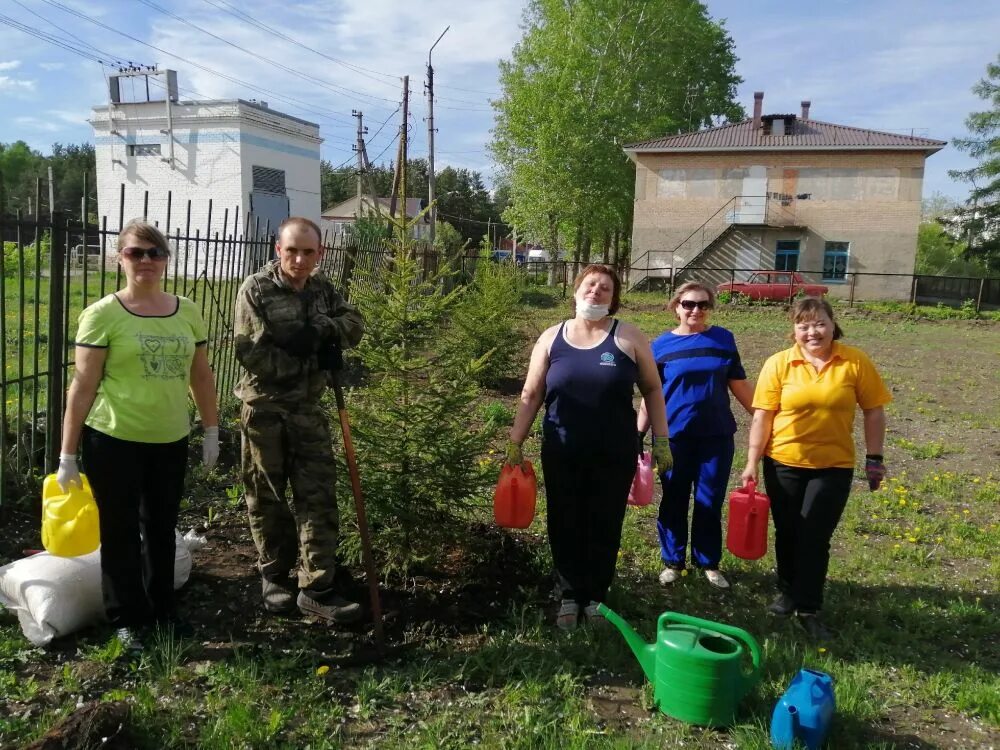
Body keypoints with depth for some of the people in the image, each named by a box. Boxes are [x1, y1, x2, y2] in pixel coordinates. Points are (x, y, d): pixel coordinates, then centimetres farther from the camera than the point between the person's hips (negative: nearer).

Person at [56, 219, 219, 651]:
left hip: (170, 442, 4)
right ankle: (126, 619, 24)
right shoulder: (103, 315, -9)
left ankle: (163, 609, 33)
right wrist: (68, 454, -8)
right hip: (113, 441, -4)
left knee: (161, 529, 16)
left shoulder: (187, 312, 4)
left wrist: (212, 430, 10)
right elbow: (83, 386, -8)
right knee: (121, 532, 8)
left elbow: (201, 377, 11)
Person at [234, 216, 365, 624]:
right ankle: (274, 576, 28)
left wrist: (320, 331, -21)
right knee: (267, 497, 9)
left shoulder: (323, 288, 4)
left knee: (318, 496, 1)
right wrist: (314, 357, -19)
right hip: (265, 408, -4)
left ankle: (317, 588, 7)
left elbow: (354, 324, -1)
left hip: (308, 407, 4)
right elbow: (250, 354, -19)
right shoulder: (255, 290, -11)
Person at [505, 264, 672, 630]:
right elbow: (531, 397, 4)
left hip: (614, 456, -1)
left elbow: (652, 390, 5)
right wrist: (515, 442, 1)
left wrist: (660, 440, 2)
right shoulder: (551, 338, 1)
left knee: (605, 528, 8)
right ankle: (570, 596, 27)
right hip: (561, 455, 1)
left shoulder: (629, 338, -2)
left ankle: (596, 597, 27)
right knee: (564, 527, 8)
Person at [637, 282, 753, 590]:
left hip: (716, 435, 1)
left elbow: (739, 386, 9)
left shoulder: (723, 339, 3)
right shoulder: (661, 345, -1)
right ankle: (673, 562, 24)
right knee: (673, 502, 8)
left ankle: (709, 563, 25)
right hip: (674, 436, -1)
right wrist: (639, 435, 0)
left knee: (710, 503, 8)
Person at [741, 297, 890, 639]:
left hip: (834, 467, -1)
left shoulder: (856, 362, -6)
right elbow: (762, 417, -6)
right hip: (783, 464, 1)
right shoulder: (778, 364, -7)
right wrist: (752, 462, -8)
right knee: (787, 533, 14)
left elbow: (874, 411, 1)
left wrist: (874, 459, 1)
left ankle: (808, 609, 15)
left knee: (815, 538, 1)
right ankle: (788, 592, 35)